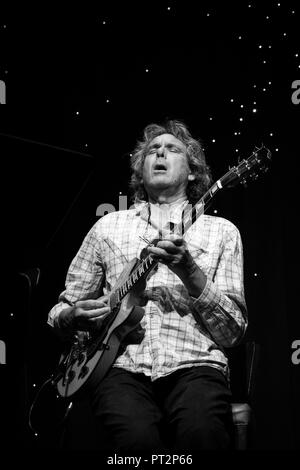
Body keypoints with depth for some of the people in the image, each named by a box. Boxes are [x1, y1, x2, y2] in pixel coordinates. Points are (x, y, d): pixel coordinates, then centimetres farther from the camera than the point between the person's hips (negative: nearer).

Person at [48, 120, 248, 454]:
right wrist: (73, 317, -1)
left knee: (202, 432, -35)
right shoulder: (108, 226, 20)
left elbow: (233, 333, 6)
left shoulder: (221, 231, 15)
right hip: (123, 366, 1)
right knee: (135, 437, -33)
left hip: (193, 365, -1)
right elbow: (62, 310, 24)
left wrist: (189, 271, -9)